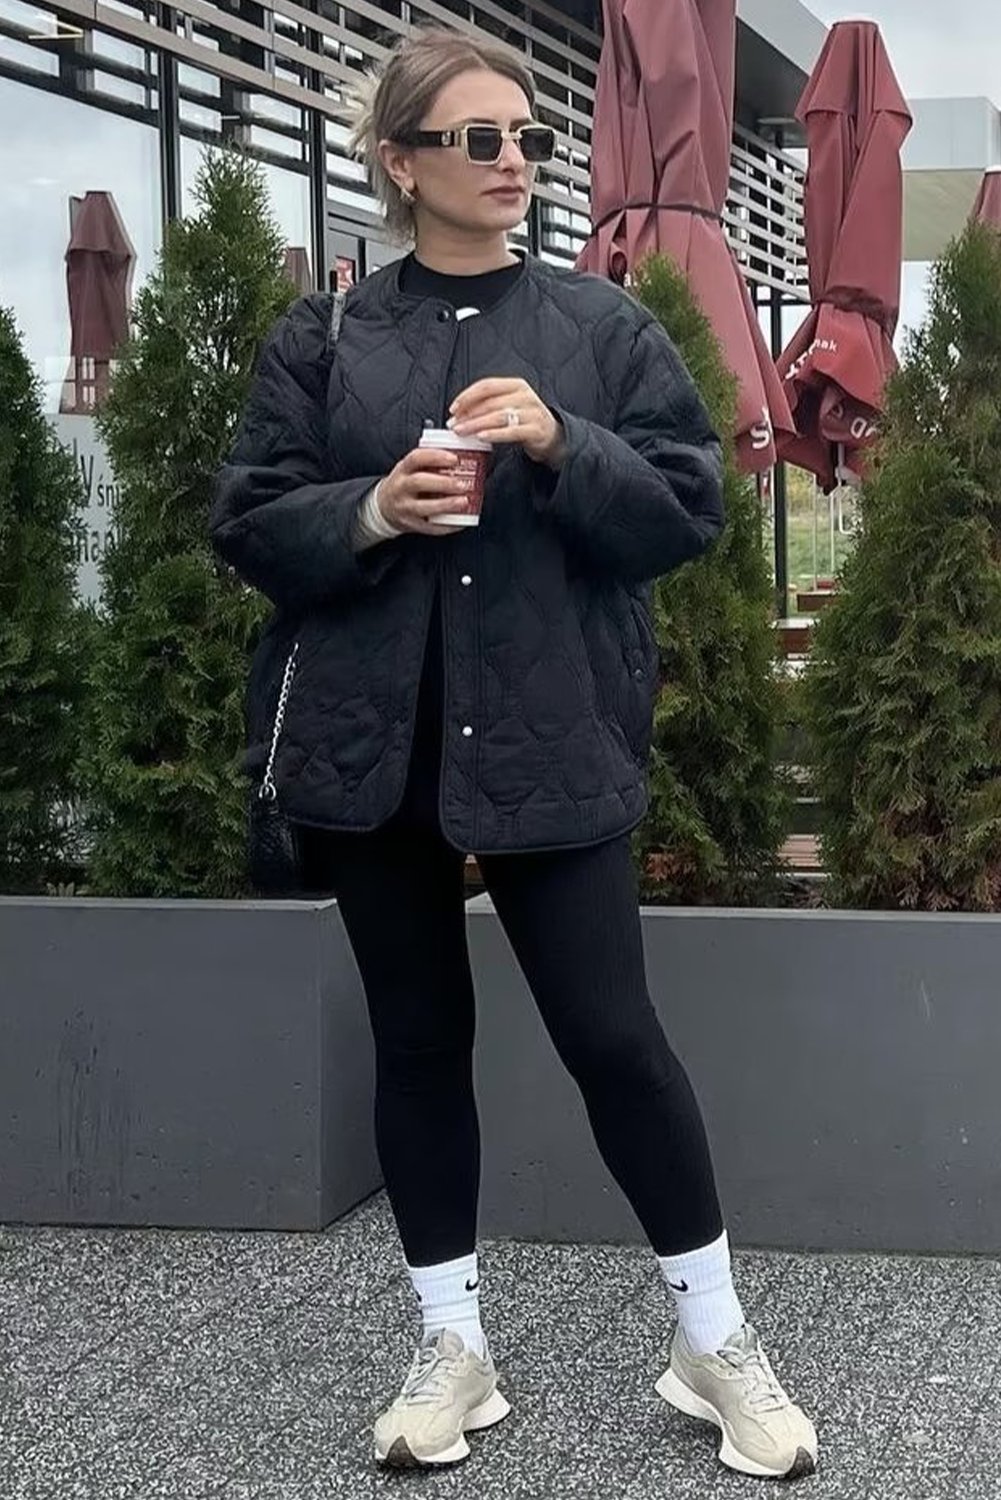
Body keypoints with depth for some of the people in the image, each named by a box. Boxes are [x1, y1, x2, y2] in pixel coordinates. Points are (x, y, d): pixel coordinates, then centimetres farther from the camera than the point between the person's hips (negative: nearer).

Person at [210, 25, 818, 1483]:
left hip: (551, 738, -1)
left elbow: (693, 507, 1)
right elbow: (247, 525, 4)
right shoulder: (323, 338, 6)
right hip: (373, 742, 2)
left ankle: (715, 1341, 13)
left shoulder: (604, 324, 5)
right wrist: (369, 510, -15)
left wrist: (563, 448, -16)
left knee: (612, 1032, -4)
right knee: (417, 1037, 9)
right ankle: (454, 1347, 22)